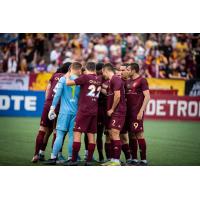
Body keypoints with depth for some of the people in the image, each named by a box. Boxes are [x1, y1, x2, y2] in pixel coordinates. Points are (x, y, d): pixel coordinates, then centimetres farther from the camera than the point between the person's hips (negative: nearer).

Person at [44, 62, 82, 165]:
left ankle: (53, 158, -6)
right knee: (72, 135, 4)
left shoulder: (63, 79, 0)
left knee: (60, 134, -3)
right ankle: (70, 158, 5)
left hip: (64, 111, -2)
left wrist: (52, 108, -1)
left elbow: (57, 94, -4)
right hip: (76, 112, 2)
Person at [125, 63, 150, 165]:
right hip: (129, 112, 8)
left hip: (137, 112, -7)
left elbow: (147, 96, -11)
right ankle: (134, 159, 12)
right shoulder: (127, 82, 17)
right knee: (131, 135, 8)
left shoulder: (142, 80, -6)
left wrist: (141, 111, -18)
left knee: (139, 134, -8)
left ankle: (143, 159, -5)